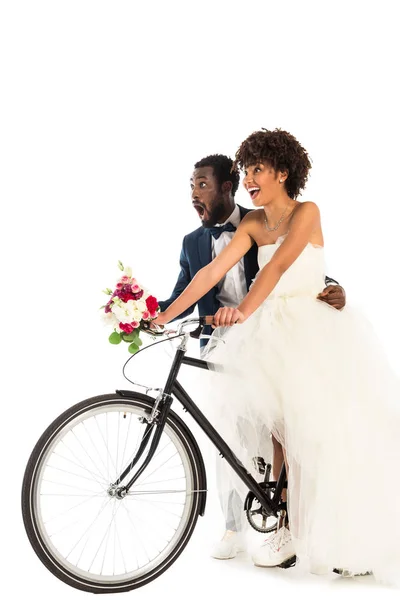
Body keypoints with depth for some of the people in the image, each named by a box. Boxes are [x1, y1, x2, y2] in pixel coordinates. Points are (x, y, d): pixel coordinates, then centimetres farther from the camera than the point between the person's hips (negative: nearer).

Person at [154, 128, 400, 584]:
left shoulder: (306, 213, -7)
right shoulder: (253, 223, 8)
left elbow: (279, 265, -22)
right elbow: (213, 271, 0)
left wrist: (244, 311, -36)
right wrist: (164, 315, -8)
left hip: (313, 329, -5)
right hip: (273, 333, 5)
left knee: (320, 430, -6)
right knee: (282, 426, -1)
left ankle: (346, 538, 8)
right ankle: (291, 527, 7)